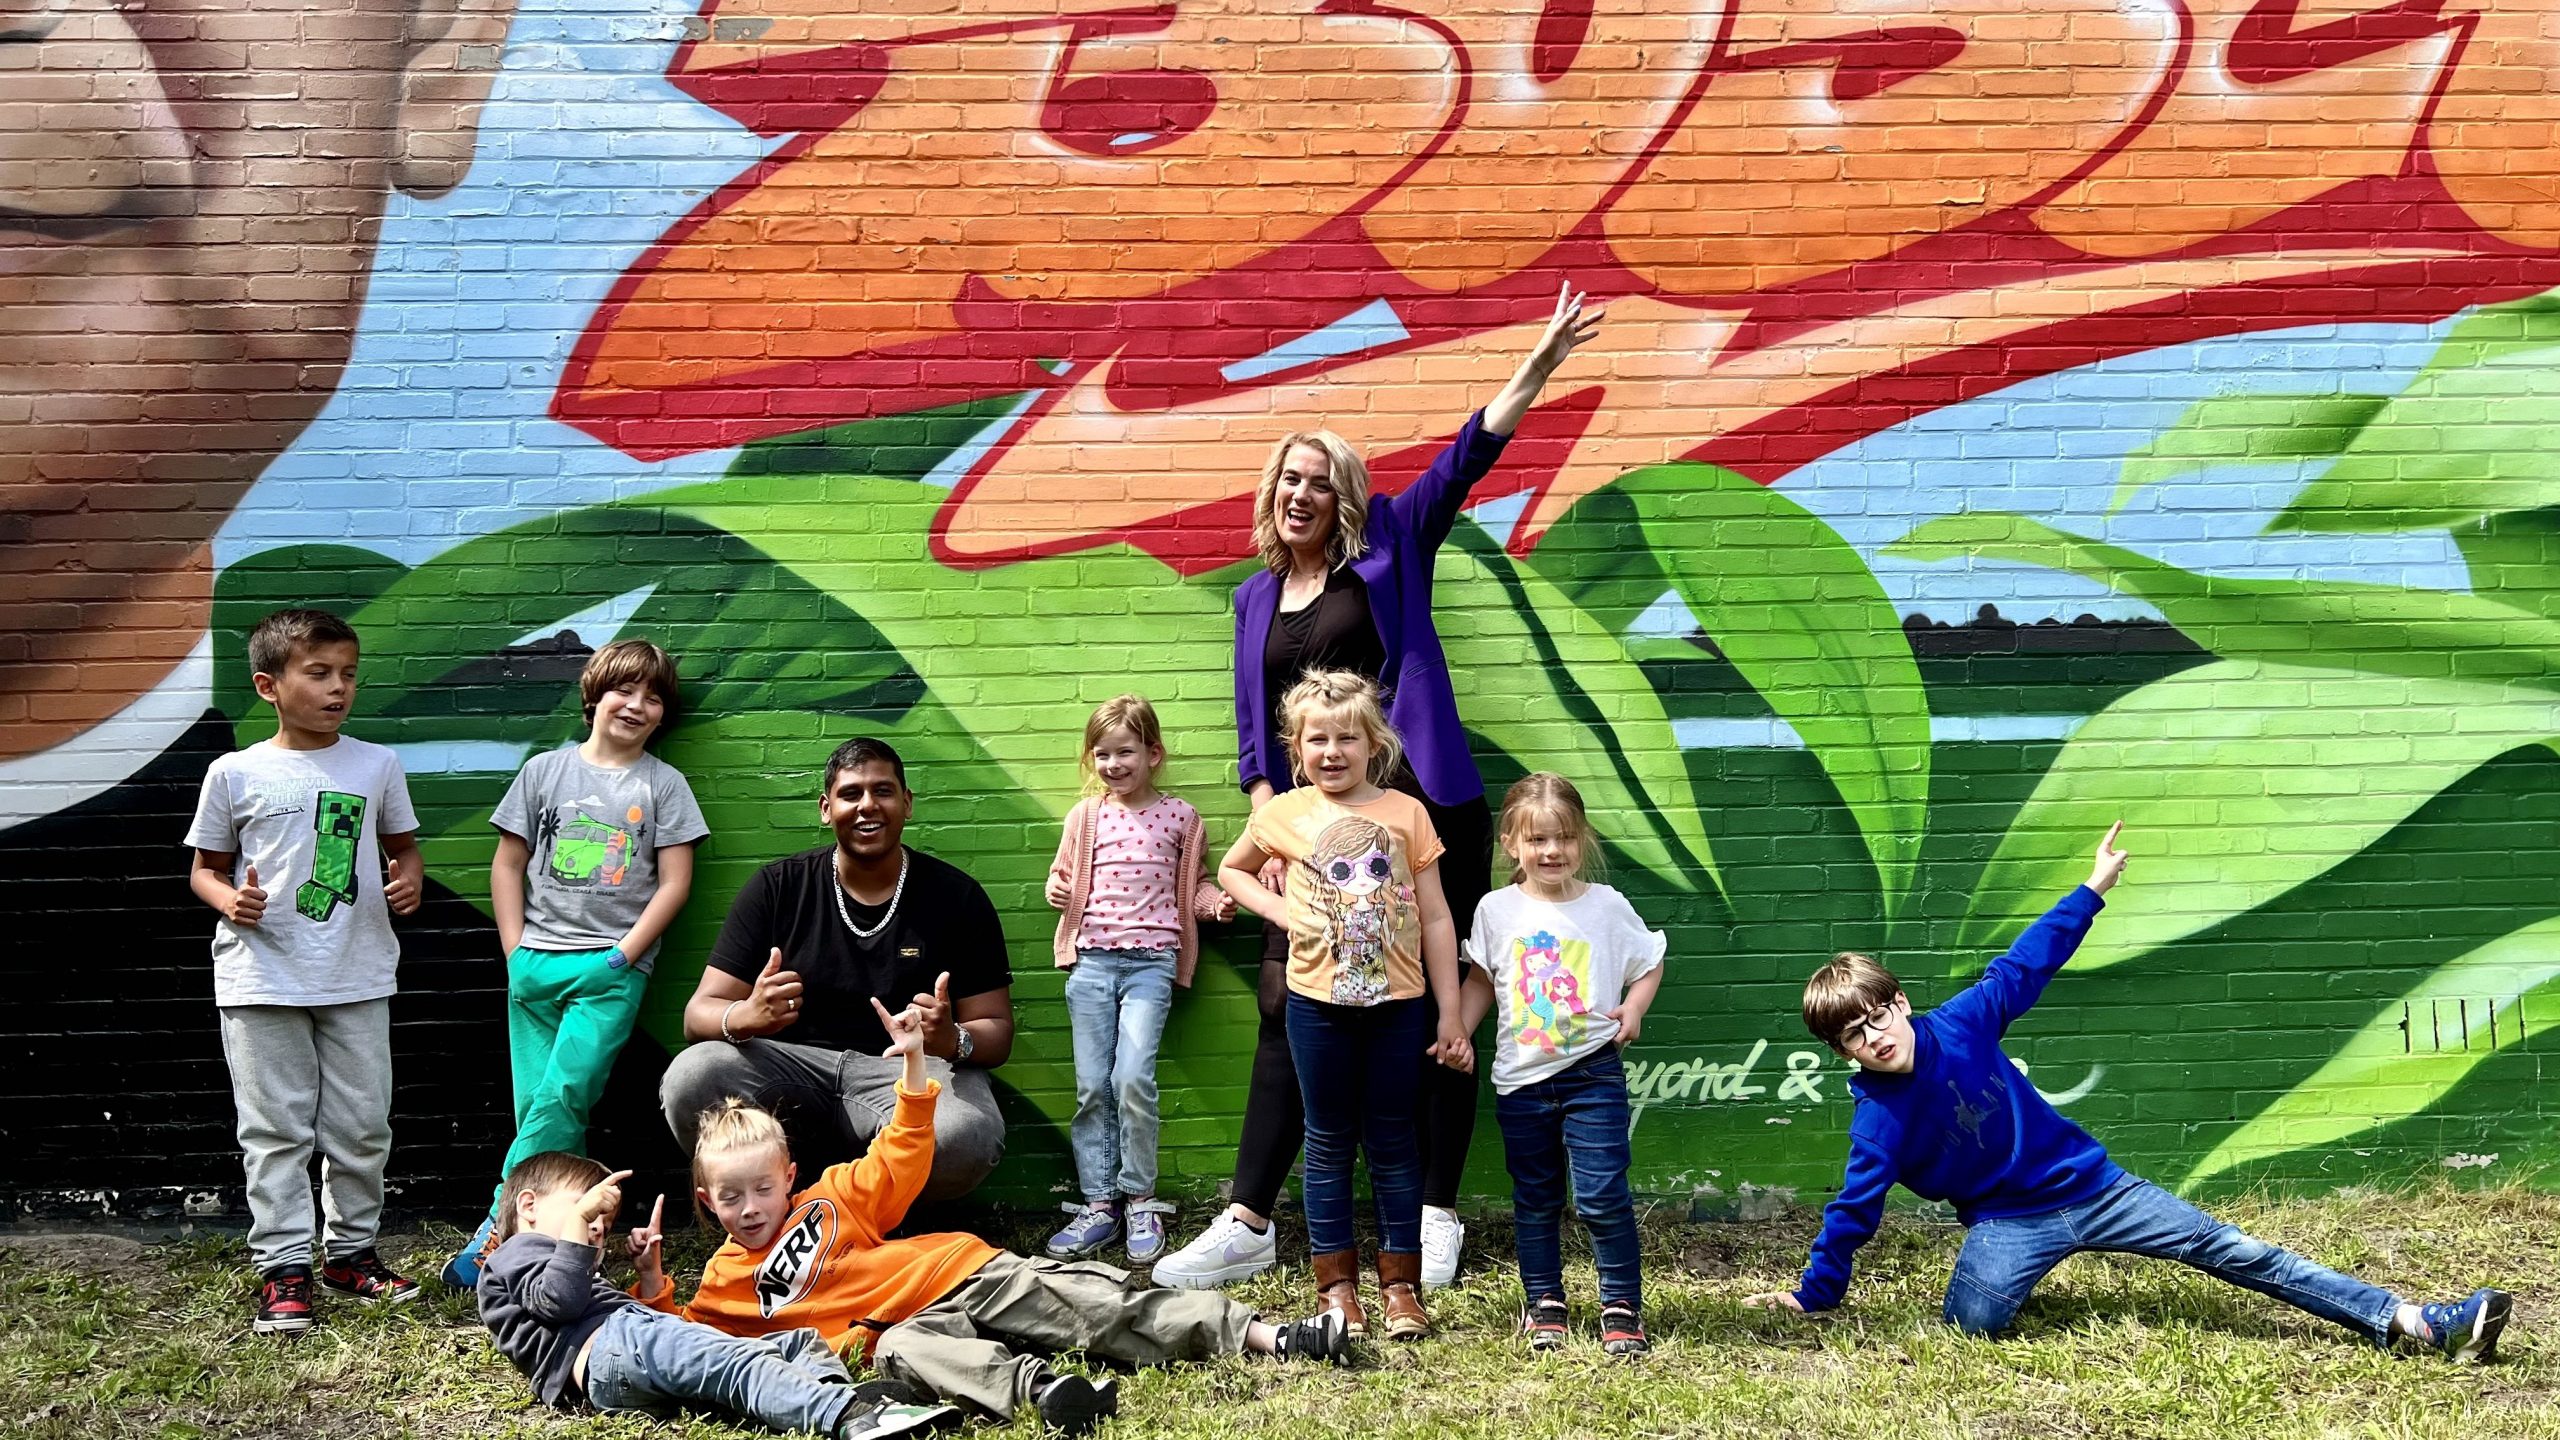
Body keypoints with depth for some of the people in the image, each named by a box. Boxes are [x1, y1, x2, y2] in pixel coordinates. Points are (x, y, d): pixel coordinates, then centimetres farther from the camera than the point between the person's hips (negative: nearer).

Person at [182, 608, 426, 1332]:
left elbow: (402, 845, 17)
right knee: (276, 1129, 1)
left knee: (363, 1125, 8)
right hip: (263, 979, -2)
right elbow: (205, 866, 8)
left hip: (357, 977, 2)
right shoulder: (235, 774, -1)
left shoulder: (377, 766, 5)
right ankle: (283, 1269, 7)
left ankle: (353, 1250, 23)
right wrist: (230, 901, -13)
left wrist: (409, 881, -4)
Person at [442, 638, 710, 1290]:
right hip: (535, 965, 3)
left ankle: (495, 1234, -15)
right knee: (535, 1106, -1)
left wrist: (623, 955, -7)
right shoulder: (546, 771, 10)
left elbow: (675, 881, 2)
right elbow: (508, 864, 12)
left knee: (562, 1097, -16)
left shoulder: (663, 784, 6)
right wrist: (515, 952, 3)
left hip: (613, 968, -3)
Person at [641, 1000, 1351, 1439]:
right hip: (909, 1322, -1)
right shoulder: (724, 1284, 12)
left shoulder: (827, 1199, 10)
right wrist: (652, 1286, -5)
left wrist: (914, 1069, -3)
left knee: (1100, 1305, -14)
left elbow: (901, 1160, 9)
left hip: (969, 1274, 1)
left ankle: (1263, 1335, -17)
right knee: (901, 1351, -38)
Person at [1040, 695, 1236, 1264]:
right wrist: (1058, 891, -6)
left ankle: (1140, 1201, -2)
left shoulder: (1180, 817, 5)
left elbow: (1194, 883, 13)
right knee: (1092, 1086, 2)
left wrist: (1215, 901, -7)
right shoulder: (1086, 816, 8)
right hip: (1092, 960, 3)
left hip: (1151, 960, -3)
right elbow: (1065, 877, 15)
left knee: (1132, 1077, -16)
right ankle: (1099, 1205, 9)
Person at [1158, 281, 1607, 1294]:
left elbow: (1466, 459, -3)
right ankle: (1246, 1226, 1)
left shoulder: (1386, 552, 6)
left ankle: (1436, 1219, 8)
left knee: (1428, 1011, 1)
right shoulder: (1257, 598, 16)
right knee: (1287, 1011, -1)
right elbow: (1254, 732, 14)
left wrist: (1541, 363, -13)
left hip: (1420, 807, -3)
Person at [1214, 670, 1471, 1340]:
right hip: (1319, 1004, 1)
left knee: (1392, 1144, 7)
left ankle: (1401, 1285, 15)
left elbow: (1435, 919, 2)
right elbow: (1232, 870, 19)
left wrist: (1450, 1014, 2)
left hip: (1397, 1005, 0)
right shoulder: (1283, 815, 0)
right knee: (1329, 1146, 8)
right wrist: (1283, 911, -1)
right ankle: (1337, 1287, 15)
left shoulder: (1406, 813, -1)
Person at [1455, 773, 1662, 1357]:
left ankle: (1622, 1306, 4)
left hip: (1592, 1073, -2)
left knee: (1602, 1197, -8)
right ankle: (1544, 1304, 24)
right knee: (1535, 1200, 12)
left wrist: (1633, 1007, -9)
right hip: (1520, 1078, 2)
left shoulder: (1607, 906, -3)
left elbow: (1649, 964, 8)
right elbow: (1481, 979, 13)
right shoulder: (1497, 910, 0)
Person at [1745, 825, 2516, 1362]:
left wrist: (2093, 890, 5)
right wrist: (1812, 1297, -8)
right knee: (1973, 1318, -33)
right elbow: (1853, 1210, -9)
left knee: (2232, 1250, -4)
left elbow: (2022, 966, 0)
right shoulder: (1875, 1119, -16)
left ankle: (2414, 1322, -10)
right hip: (2009, 1222, -2)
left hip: (2090, 1184, 2)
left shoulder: (1961, 1023, -10)